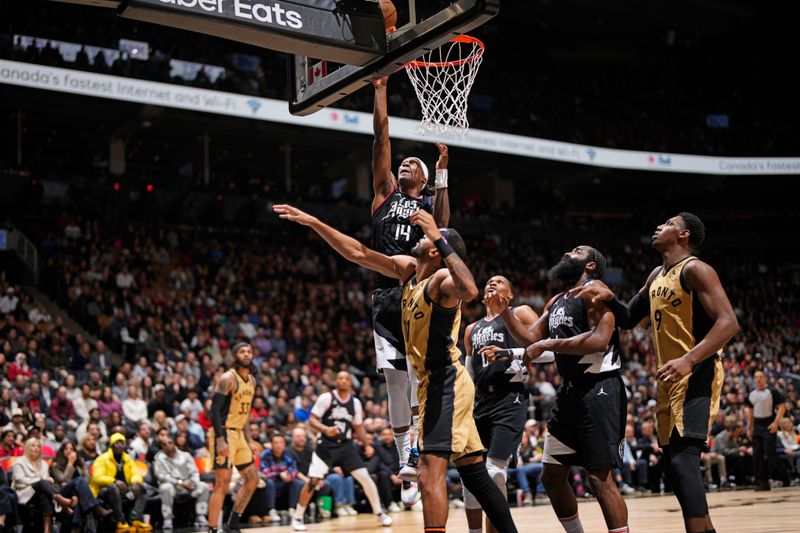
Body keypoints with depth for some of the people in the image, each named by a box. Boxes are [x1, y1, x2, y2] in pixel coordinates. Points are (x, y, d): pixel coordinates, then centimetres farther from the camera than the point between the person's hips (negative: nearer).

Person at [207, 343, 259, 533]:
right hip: (224, 433, -9)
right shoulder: (228, 379, -14)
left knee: (252, 479, 11)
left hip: (239, 433, 9)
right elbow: (215, 410, -19)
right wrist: (220, 440, -27)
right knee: (222, 484, -11)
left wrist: (248, 439, 18)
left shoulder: (252, 380, 12)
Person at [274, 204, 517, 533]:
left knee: (431, 469, -18)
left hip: (445, 383, -10)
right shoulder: (407, 269, 10)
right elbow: (358, 254, 17)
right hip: (436, 383, 10)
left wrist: (439, 239, -36)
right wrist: (312, 222, 16)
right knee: (473, 471, 13)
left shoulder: (442, 278, -15)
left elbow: (470, 291, -40)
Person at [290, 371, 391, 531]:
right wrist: (326, 429, -27)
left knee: (365, 477, -4)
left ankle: (379, 513, 11)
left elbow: (358, 427, 15)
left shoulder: (355, 402, 5)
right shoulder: (326, 398, -8)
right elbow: (312, 420, -9)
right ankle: (297, 517, 4)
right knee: (312, 481, -11)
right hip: (326, 445, -3)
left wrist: (367, 445, 2)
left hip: (346, 445, 3)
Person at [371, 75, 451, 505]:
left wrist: (442, 171, -12)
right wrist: (381, 91, 8)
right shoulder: (385, 192, 18)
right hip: (384, 296, 2)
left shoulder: (427, 203, 14)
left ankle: (416, 447, -7)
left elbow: (442, 224, -10)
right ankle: (405, 464, 5)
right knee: (394, 382, 0)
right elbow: (381, 137, 13)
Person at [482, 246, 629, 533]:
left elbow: (600, 339, -22)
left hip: (598, 389, -9)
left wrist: (548, 344, -19)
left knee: (600, 477, -11)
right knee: (552, 476, 11)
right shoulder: (556, 301, 18)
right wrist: (505, 312, 9)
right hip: (569, 392, 9)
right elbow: (531, 337, 24)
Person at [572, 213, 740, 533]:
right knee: (674, 463, 12)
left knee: (683, 460, -20)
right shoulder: (656, 276, 16)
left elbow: (729, 323, -20)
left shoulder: (695, 270, -11)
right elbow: (628, 320, 25)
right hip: (670, 379, 10)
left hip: (697, 374, -10)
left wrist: (688, 360, -32)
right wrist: (608, 298, 4)